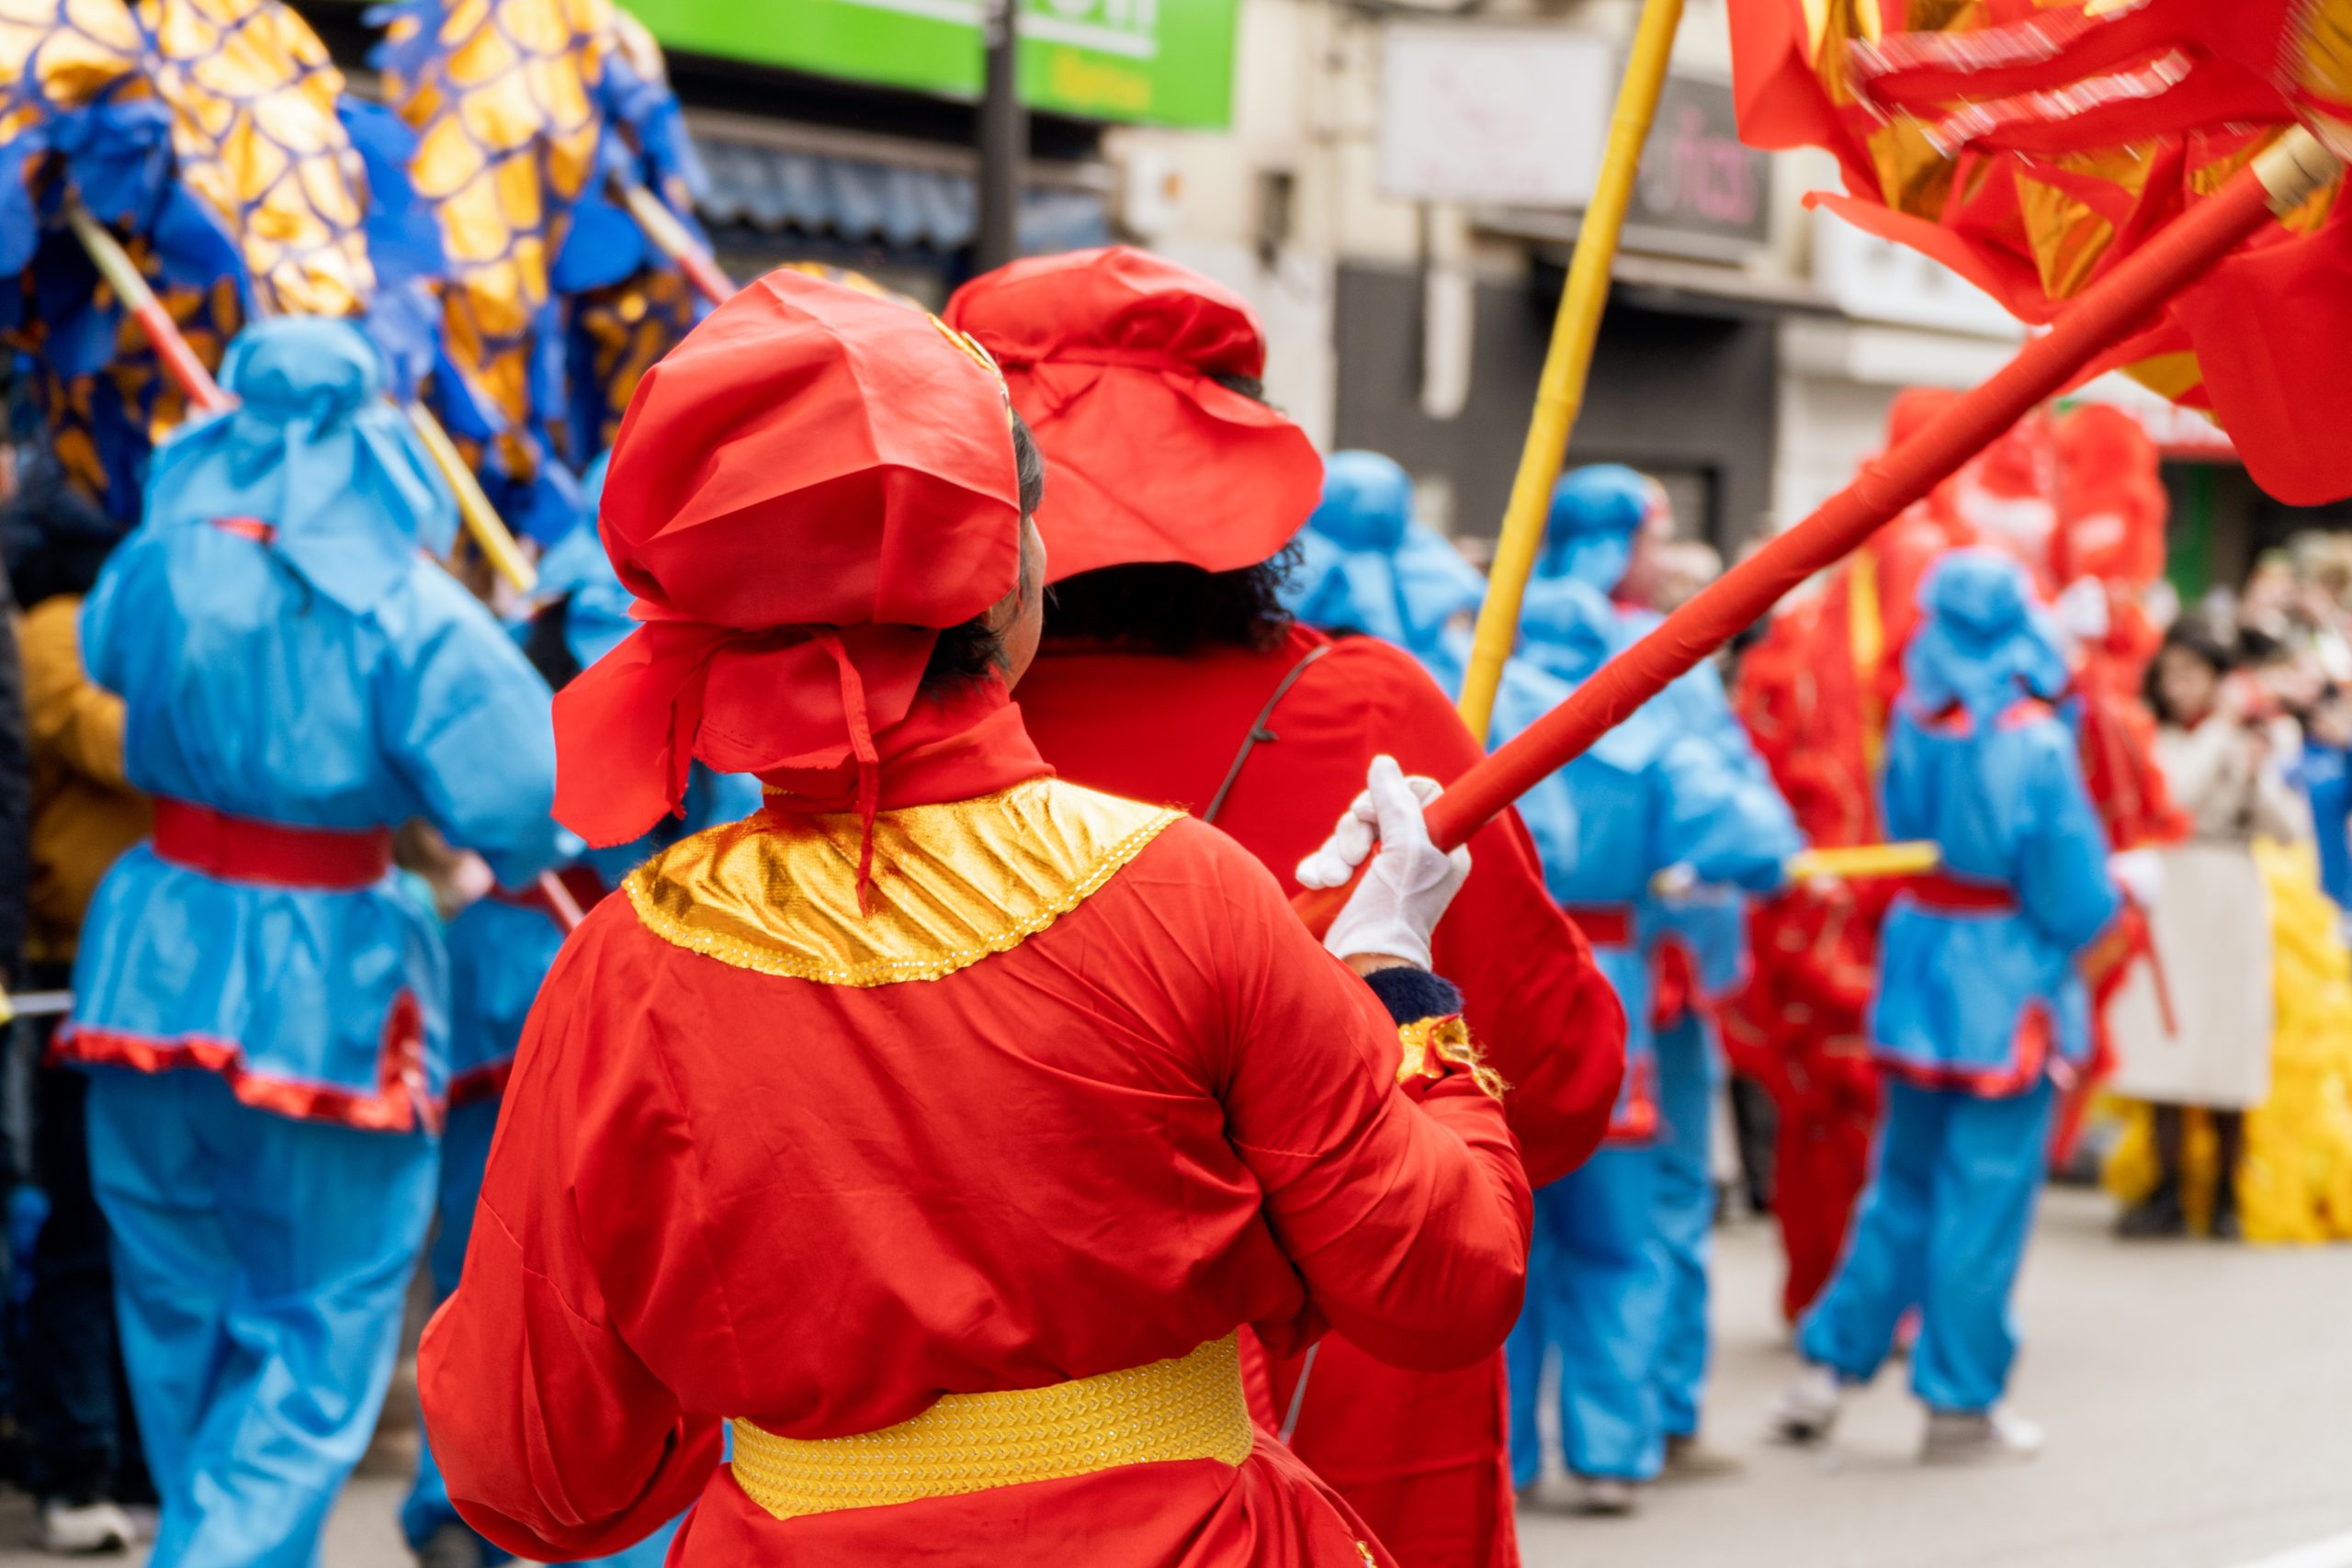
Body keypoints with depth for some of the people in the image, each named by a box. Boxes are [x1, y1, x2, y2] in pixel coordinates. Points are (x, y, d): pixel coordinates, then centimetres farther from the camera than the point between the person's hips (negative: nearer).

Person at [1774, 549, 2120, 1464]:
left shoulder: (1914, 724, -3)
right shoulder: (2034, 744, -18)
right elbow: (2073, 901, -17)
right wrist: (2123, 891, 6)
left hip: (1918, 980, 5)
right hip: (2006, 993, -5)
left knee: (1905, 1186, 18)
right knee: (1985, 1200, 3)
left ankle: (1830, 1364, 18)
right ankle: (1960, 1407, 10)